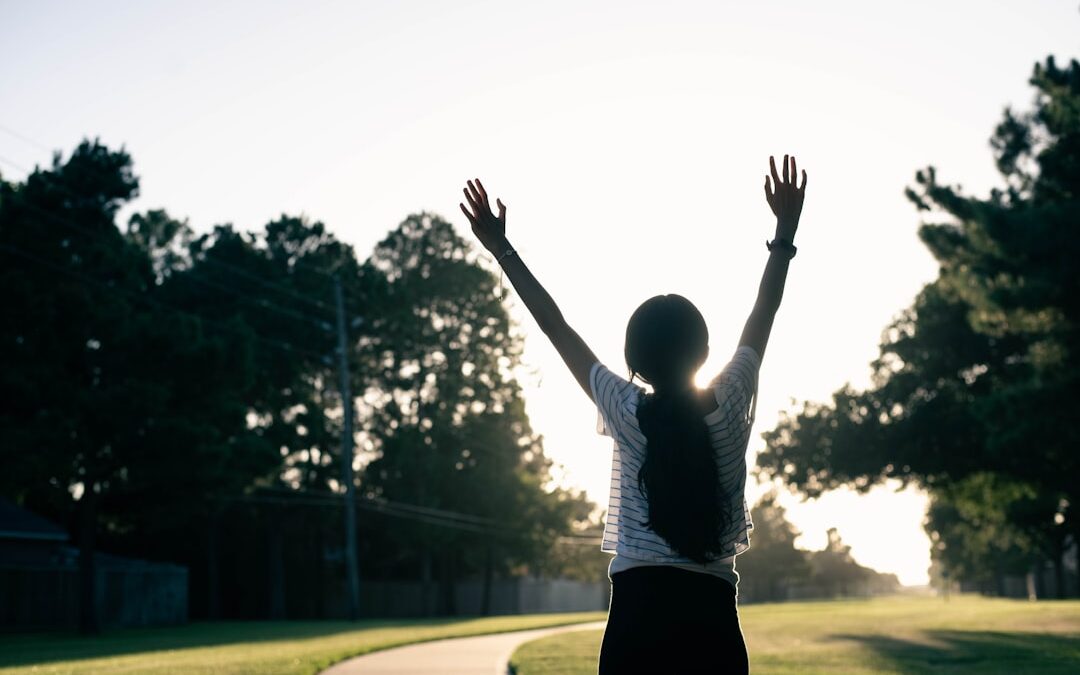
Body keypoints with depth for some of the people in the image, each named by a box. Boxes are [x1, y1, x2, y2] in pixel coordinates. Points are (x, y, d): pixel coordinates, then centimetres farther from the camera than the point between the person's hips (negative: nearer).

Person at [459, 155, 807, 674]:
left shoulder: (626, 412, -1)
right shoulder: (729, 407, 1)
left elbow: (556, 326, 6)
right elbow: (764, 314, 14)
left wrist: (501, 249, 14)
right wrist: (785, 231, 22)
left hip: (637, 615, -1)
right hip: (712, 619, 1)